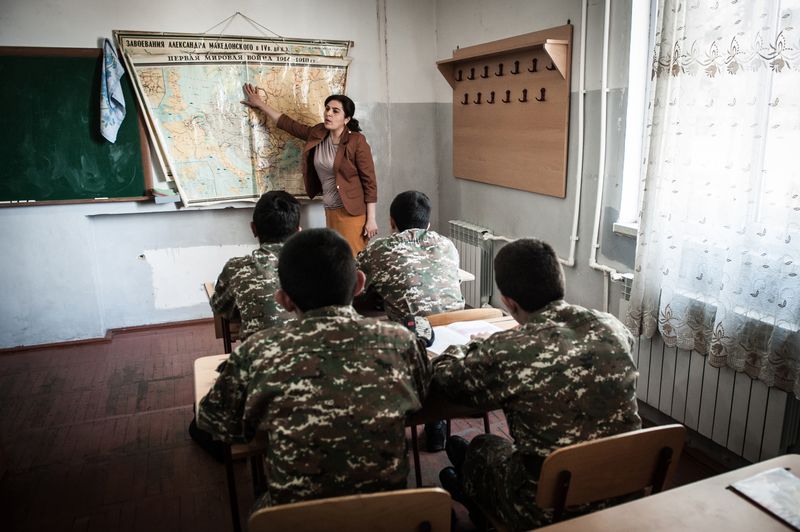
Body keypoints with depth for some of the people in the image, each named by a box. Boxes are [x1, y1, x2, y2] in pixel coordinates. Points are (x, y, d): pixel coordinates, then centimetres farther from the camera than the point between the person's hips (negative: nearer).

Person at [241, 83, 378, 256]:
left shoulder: (356, 141, -11)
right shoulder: (317, 134, 7)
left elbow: (370, 181, -12)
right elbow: (288, 124, 20)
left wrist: (371, 219, -14)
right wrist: (260, 104, 24)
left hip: (352, 212, -6)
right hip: (330, 210, 7)